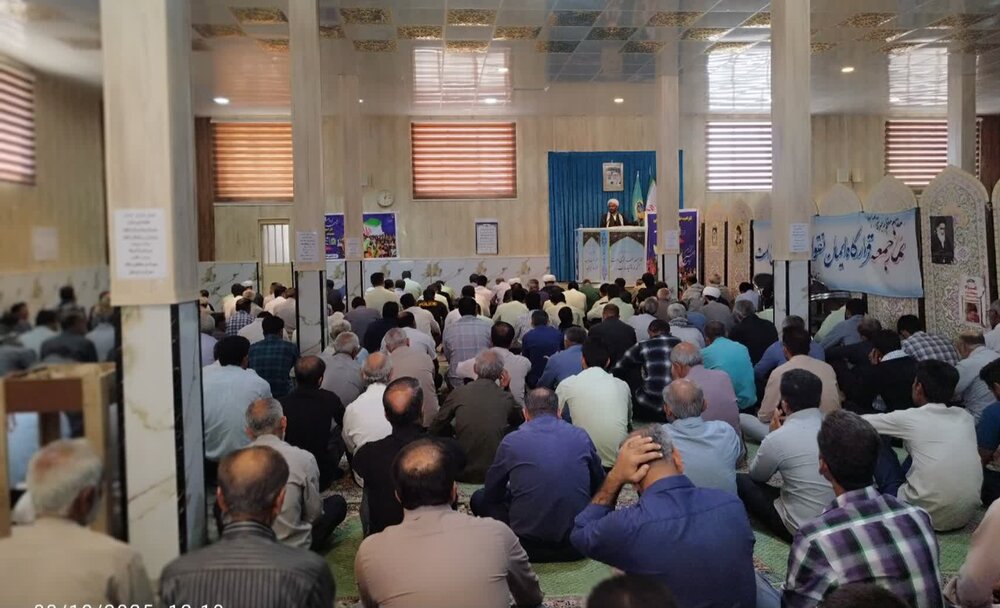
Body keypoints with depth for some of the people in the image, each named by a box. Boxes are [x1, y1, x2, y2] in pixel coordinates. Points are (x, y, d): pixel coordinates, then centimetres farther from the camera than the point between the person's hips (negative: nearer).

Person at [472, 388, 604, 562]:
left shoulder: (511, 441, -3)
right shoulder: (581, 437, 2)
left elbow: (491, 493, 9)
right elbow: (600, 487, 14)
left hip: (529, 546, -3)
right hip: (577, 543, 3)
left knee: (479, 498, 18)